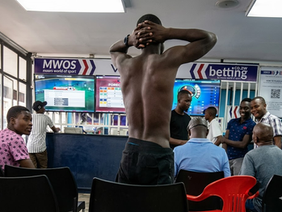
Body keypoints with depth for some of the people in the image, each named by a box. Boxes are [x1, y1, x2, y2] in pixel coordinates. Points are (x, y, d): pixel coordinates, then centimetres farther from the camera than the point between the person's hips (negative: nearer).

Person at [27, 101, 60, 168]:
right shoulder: (46, 117, 1)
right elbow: (54, 130, 16)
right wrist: (57, 129, 39)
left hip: (30, 147, 3)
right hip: (40, 147, -3)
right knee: (43, 167, 6)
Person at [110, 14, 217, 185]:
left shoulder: (125, 64, 5)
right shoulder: (169, 59, -6)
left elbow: (113, 50, 32)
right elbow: (210, 38, 8)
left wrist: (128, 40, 10)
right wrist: (169, 33, 1)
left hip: (129, 153, 5)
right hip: (157, 155, -5)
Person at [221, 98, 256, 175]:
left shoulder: (252, 125, -3)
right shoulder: (232, 122, 11)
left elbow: (243, 144, -10)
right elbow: (224, 141, 5)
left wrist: (225, 140, 0)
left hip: (240, 159, -4)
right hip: (227, 158, 4)